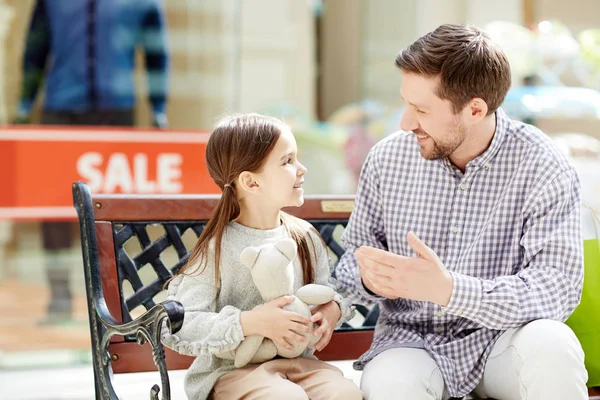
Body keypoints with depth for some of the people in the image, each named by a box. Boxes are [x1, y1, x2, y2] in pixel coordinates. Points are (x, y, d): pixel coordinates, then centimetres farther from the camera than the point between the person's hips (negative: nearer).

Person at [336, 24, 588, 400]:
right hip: (412, 339, 1)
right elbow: (354, 257, 9)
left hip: (502, 338, 0)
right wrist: (369, 278, -17)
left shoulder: (542, 167, -11)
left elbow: (558, 287, -20)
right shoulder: (388, 158, -1)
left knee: (549, 345, -34)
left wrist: (449, 289, -33)